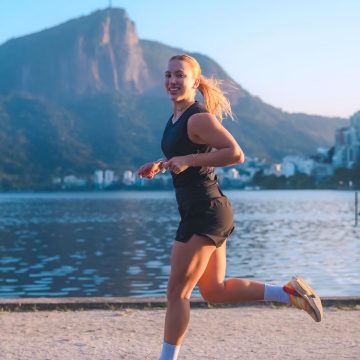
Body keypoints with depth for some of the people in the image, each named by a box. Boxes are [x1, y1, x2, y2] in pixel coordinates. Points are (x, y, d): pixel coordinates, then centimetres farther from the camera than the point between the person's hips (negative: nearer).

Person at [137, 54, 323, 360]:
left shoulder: (199, 118, -14)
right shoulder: (177, 117, 14)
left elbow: (235, 154, -22)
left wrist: (188, 160, -22)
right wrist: (158, 166, 12)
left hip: (205, 213, -10)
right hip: (200, 212, 10)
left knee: (177, 292, -1)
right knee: (215, 292, 16)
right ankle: (289, 292, 19)